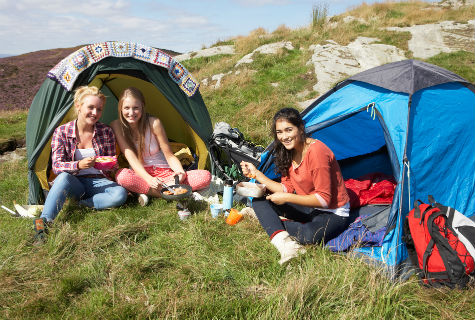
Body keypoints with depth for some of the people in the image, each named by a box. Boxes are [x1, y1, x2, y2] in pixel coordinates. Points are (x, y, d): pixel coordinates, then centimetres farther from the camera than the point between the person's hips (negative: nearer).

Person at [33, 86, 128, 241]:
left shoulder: (106, 132, -2)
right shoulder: (62, 132, -5)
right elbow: (56, 166, -10)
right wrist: (78, 165, -30)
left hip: (98, 181, 1)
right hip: (74, 183, -1)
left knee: (120, 194, -31)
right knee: (64, 177, -38)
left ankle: (79, 203, -21)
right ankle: (44, 221, -40)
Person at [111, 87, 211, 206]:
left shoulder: (154, 123, -11)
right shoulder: (117, 126, -7)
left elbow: (169, 156, -5)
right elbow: (130, 157, -17)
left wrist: (180, 171, -27)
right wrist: (149, 179, -34)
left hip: (164, 172, 1)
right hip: (140, 175, -1)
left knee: (205, 176, -22)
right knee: (122, 176, -37)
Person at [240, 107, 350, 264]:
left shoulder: (317, 151, -26)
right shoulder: (289, 152, 0)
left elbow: (323, 199, -24)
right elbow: (287, 189, 2)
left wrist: (286, 198, -24)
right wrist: (256, 173, -2)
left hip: (333, 214, -8)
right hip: (308, 207, 8)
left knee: (310, 235, -40)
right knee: (259, 200, -4)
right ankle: (283, 241, -23)